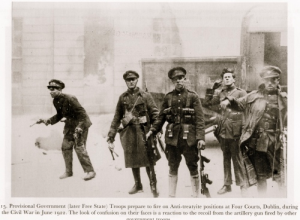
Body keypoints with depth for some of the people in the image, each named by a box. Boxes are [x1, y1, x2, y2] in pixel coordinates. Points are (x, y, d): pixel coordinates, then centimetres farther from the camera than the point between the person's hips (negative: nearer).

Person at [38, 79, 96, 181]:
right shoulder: (56, 101, 0)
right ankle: (68, 171, 21)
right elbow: (59, 115, 15)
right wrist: (47, 121, 4)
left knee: (79, 147, -14)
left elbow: (82, 113, -24)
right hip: (70, 125, 9)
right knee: (65, 147, 8)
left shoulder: (69, 99, -25)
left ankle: (90, 171, -7)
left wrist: (79, 128, -30)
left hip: (81, 123, -8)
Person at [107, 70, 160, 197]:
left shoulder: (145, 96, 0)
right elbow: (117, 118, 9)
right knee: (133, 161, 10)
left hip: (143, 131, -3)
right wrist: (111, 138, 4)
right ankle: (138, 185, 25)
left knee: (148, 160, -4)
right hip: (128, 133, 3)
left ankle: (153, 186, 7)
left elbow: (155, 115, -4)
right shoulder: (123, 97, 9)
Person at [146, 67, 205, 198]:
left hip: (189, 137, -3)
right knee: (172, 167, 11)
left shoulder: (193, 96, -2)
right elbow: (161, 116, 10)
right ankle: (171, 195, 20)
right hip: (172, 138, 3)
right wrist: (152, 130, -1)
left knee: (193, 167, 4)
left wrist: (201, 137, -15)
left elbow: (200, 118, -7)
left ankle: (195, 195, 15)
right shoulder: (168, 97, 7)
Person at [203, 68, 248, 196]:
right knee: (226, 158, 12)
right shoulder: (221, 94, 13)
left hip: (235, 131, -5)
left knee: (237, 158, -1)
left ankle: (242, 185, 9)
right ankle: (227, 184, 21)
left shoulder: (240, 93, -2)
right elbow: (206, 104, 14)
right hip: (223, 131, 5)